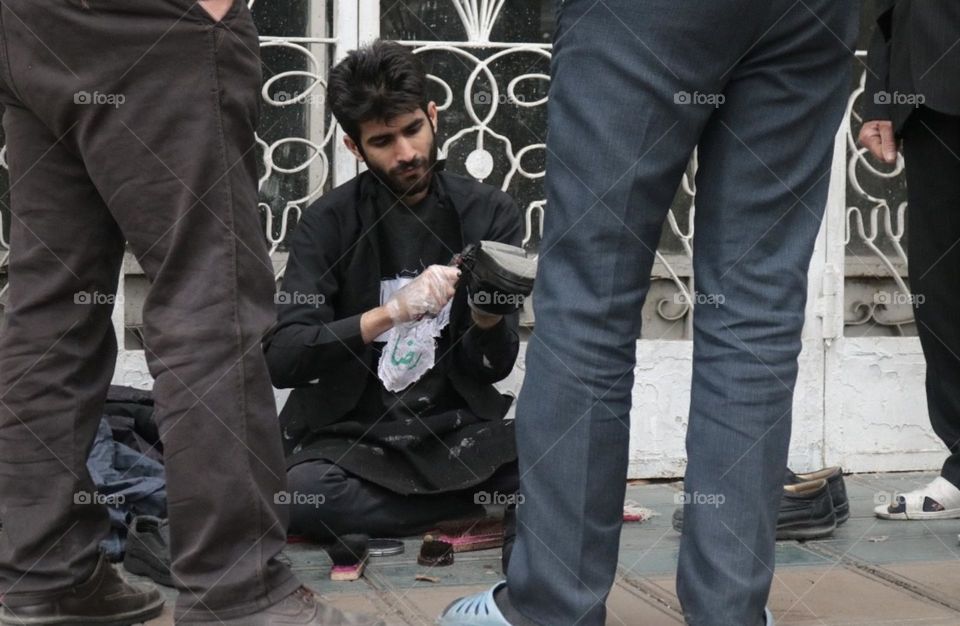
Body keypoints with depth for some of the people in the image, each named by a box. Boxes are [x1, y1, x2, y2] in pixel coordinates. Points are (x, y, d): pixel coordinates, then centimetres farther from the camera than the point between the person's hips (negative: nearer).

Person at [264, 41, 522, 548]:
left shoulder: (489, 212, 1)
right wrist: (390, 312, -26)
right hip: (351, 435, 0)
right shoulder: (329, 221, -3)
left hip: (456, 430, 0)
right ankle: (475, 506, -12)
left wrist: (488, 319, -22)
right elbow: (281, 359, -13)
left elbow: (493, 367, 1)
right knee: (299, 494, -34)